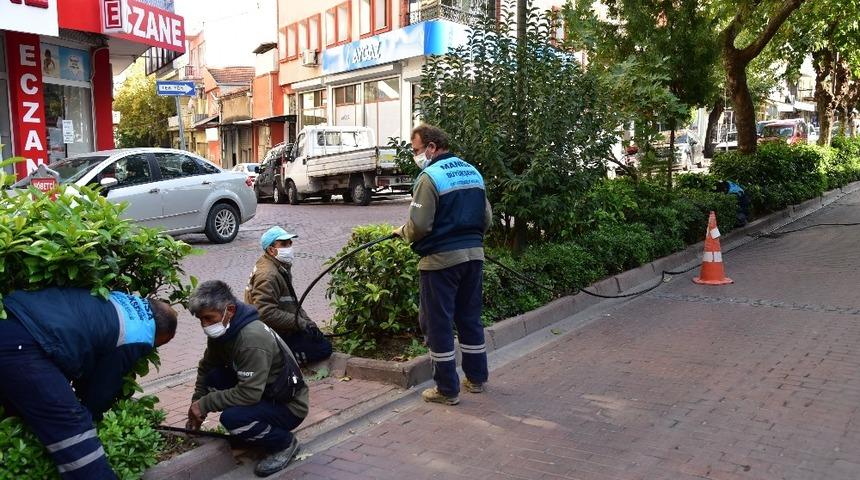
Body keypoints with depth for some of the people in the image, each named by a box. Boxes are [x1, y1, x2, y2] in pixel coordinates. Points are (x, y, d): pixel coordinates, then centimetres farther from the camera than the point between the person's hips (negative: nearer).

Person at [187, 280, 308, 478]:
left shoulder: (252, 339, -29)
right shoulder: (222, 331, -3)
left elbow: (249, 394, -31)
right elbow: (206, 367, 10)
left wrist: (204, 404, -22)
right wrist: (196, 406, 3)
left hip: (288, 407, -9)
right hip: (263, 395, 9)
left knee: (232, 418, -31)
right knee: (213, 377, -8)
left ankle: (283, 442, -3)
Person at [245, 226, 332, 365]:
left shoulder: (281, 267, 9)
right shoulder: (268, 275, -24)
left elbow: (292, 302, 15)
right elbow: (266, 313, -31)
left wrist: (307, 321, 1)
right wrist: (300, 322, -25)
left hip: (281, 329, 10)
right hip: (274, 337, -10)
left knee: (319, 337, 20)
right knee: (324, 348, -9)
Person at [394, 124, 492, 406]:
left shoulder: (430, 177, -13)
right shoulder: (473, 172, 10)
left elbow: (419, 225, -19)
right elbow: (487, 219, 13)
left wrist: (402, 232, 1)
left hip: (441, 259, -7)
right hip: (474, 255, 7)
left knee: (438, 322, 4)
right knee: (470, 317, 18)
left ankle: (447, 389, 11)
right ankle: (476, 378, 30)